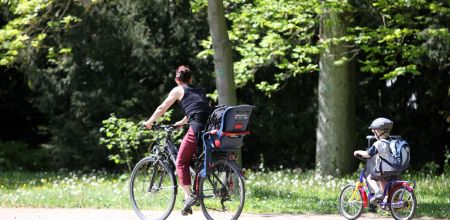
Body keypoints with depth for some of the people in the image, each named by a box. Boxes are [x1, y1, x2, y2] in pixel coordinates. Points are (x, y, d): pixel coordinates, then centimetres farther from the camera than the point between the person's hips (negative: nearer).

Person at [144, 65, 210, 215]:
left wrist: (149, 122, 27)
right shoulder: (199, 90, 28)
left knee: (181, 162, 1)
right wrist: (182, 122, 55)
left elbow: (162, 108, 14)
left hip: (196, 129, -6)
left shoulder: (178, 90, 11)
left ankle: (188, 196, -13)